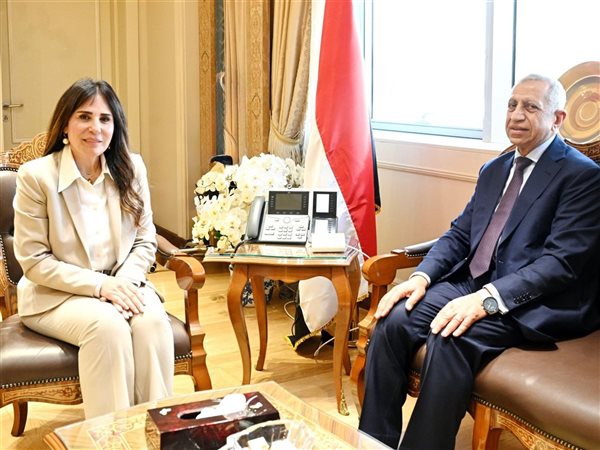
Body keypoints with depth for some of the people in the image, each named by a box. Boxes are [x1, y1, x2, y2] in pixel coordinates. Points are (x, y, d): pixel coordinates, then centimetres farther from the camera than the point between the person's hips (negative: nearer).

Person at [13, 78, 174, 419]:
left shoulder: (131, 168, 0)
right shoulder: (36, 176, -11)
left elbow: (146, 239, 5)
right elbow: (35, 261, -10)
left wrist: (126, 281, -15)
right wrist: (99, 285, -21)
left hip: (121, 285, 3)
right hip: (56, 294, -3)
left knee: (153, 321, -28)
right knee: (108, 326, -33)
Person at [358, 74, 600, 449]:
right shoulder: (494, 170, 19)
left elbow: (562, 262, -16)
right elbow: (459, 234, 16)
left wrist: (487, 298, -27)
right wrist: (422, 276, -4)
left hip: (532, 304, -6)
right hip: (472, 284, 7)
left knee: (450, 340, -33)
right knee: (393, 321, -17)